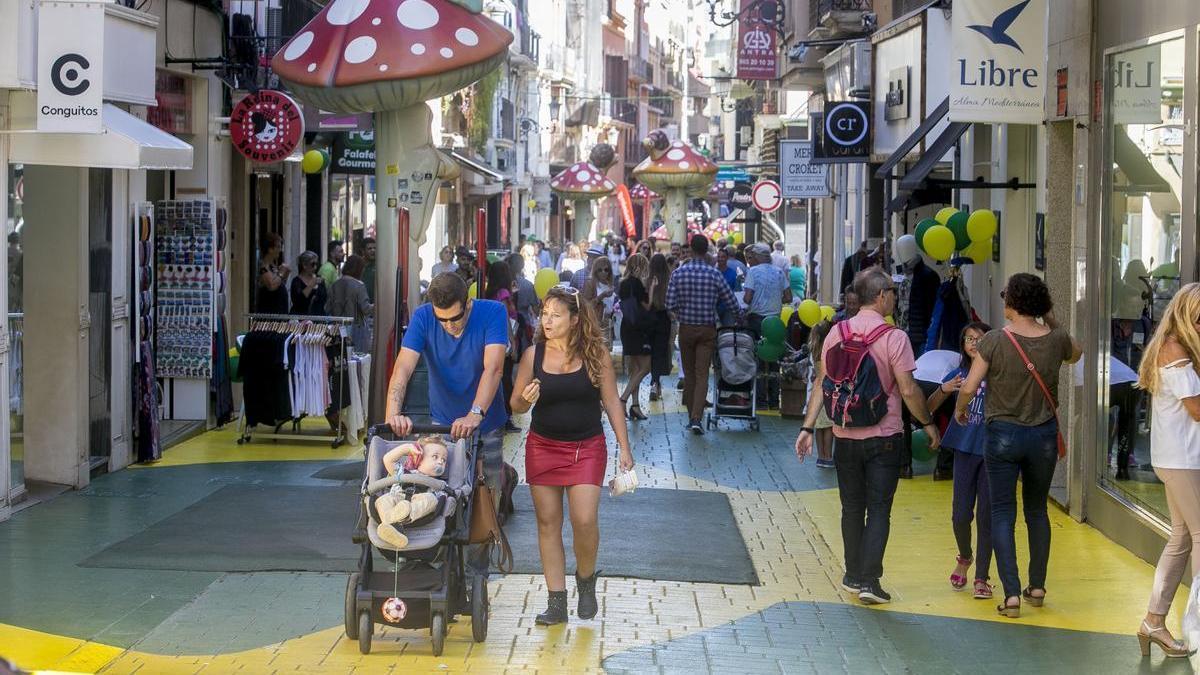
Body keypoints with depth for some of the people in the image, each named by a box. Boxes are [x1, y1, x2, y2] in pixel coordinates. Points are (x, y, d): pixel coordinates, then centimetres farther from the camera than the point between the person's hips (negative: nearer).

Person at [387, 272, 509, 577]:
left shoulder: (492, 313, -20)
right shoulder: (423, 317, -15)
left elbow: (493, 367, -31)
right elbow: (403, 368, -25)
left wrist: (475, 415, -45)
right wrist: (393, 413, -43)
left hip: (486, 425, -1)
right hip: (443, 423, 1)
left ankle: (476, 571, 19)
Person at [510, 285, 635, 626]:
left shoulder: (596, 354, -7)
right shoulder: (533, 355, -3)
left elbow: (612, 402, 0)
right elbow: (516, 404, 3)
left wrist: (625, 448, -2)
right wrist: (526, 399, -21)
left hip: (587, 449, -2)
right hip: (543, 447, 2)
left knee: (585, 520, -12)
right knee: (548, 522, 3)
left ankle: (586, 578, 18)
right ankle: (556, 602, 10)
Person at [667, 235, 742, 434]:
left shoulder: (678, 273, -6)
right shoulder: (714, 274, -7)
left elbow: (670, 304, -8)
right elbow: (731, 302, -3)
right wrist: (739, 319, 16)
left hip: (686, 328, 1)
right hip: (707, 329, -1)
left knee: (689, 373, 14)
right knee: (702, 375, -2)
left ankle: (691, 416, 19)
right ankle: (696, 418, -14)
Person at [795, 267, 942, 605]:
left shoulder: (837, 333, 0)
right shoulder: (894, 338, -12)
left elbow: (821, 384, 1)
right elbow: (908, 390, -13)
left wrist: (808, 428, 4)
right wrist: (928, 423, 1)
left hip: (845, 436, 4)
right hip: (883, 438, -4)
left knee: (852, 509, 16)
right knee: (879, 511, 3)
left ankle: (853, 576, 24)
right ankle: (869, 581, -3)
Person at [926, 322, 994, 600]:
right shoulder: (958, 376, 5)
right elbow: (928, 408, 6)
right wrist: (943, 390, -13)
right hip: (965, 449, 2)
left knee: (986, 515, 0)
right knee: (961, 514, 1)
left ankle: (982, 578, 9)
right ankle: (964, 558, 32)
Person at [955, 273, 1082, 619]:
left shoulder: (995, 340, -14)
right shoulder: (1056, 340, -4)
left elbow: (969, 388, -13)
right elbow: (1076, 354, 20)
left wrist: (960, 409, 7)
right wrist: (1052, 322, 14)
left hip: (1003, 434, -3)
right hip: (1044, 434, 3)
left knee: (1002, 513, 3)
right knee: (1037, 510, 18)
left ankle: (1012, 593, -6)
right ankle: (1037, 587, 24)